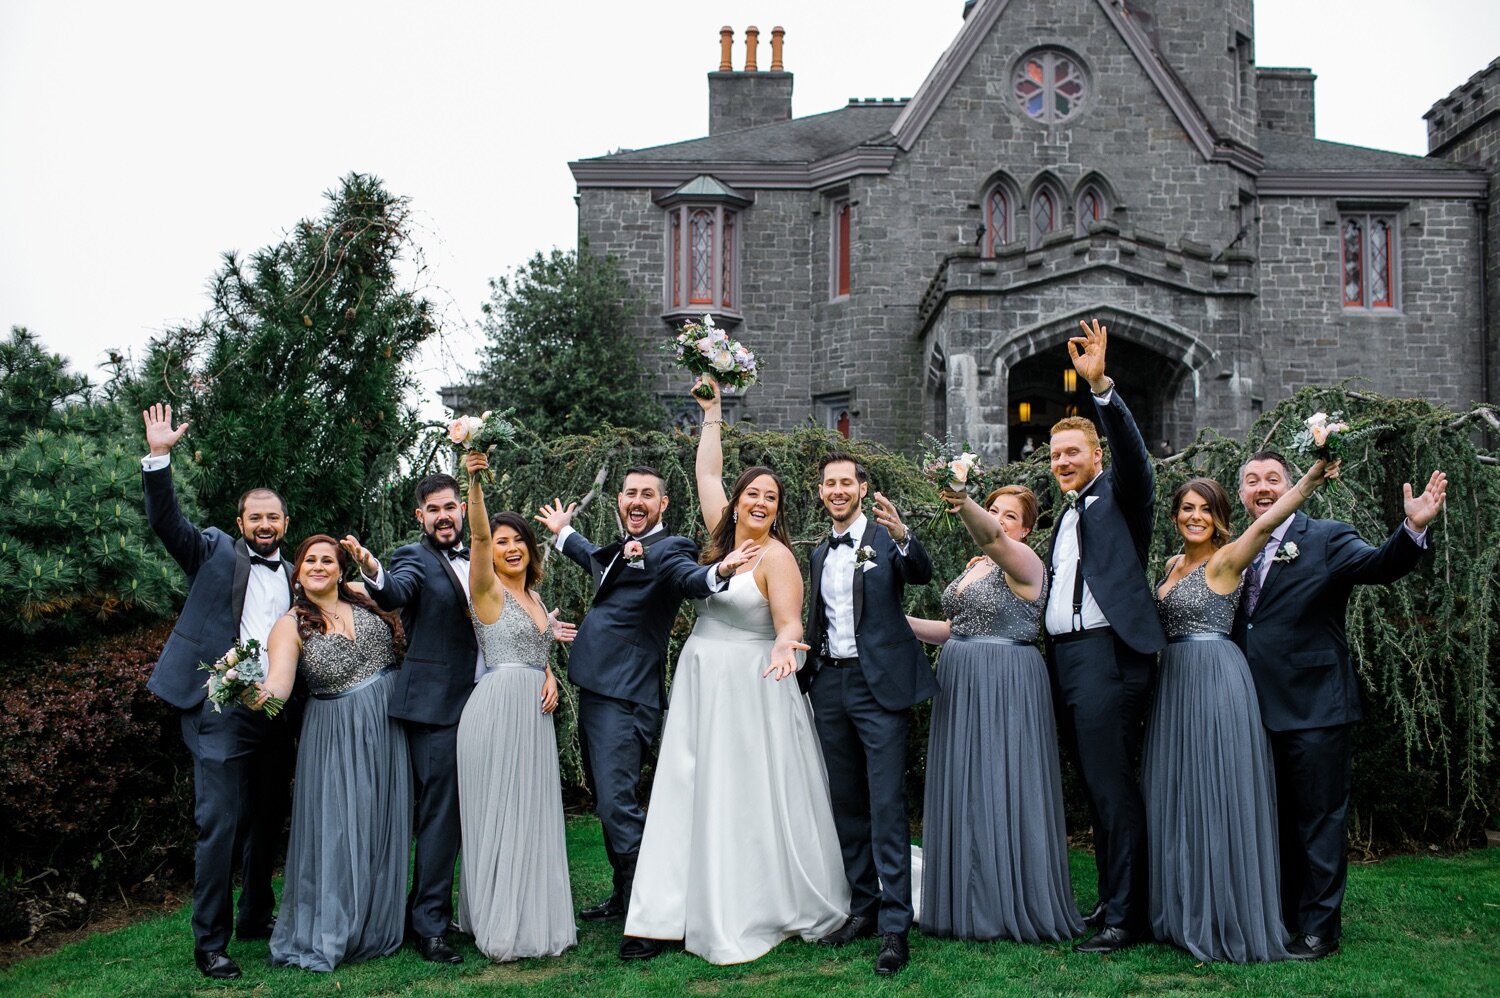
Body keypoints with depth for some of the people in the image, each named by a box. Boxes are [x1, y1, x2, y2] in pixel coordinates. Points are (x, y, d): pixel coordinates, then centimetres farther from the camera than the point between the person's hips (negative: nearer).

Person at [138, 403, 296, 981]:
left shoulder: (293, 576, 15)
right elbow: (166, 521, -10)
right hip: (223, 709, -5)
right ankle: (209, 942, 4)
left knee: (267, 821, 15)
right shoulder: (215, 552, 3)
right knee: (219, 825, -6)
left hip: (277, 712, 5)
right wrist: (158, 456, -20)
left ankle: (256, 916, 31)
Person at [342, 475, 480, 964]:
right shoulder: (414, 558, -6)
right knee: (440, 811, -5)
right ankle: (428, 925, 5)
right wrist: (374, 573, -49)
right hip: (436, 704, -7)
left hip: (480, 700, 7)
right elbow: (395, 593, -28)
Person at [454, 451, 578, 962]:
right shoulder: (488, 590, -5)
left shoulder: (532, 596, 17)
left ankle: (533, 919, 21)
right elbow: (478, 534, -21)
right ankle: (499, 926, 6)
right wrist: (474, 482, -35)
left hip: (534, 711, 7)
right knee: (498, 815, -2)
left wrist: (549, 676, 4)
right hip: (497, 708, -7)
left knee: (533, 813, 11)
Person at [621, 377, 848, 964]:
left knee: (749, 798, -1)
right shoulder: (722, 536, 8)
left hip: (749, 689, -7)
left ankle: (757, 911, 12)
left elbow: (790, 624, -14)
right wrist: (712, 414, 16)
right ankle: (669, 914, 8)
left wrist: (784, 649, -35)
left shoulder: (776, 555, -9)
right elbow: (707, 474, 15)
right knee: (689, 793, 5)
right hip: (700, 685, 7)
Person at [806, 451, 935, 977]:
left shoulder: (886, 537, -1)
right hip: (830, 684, 6)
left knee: (887, 805, -8)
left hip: (878, 682, -6)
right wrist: (808, 675, 10)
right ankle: (863, 909, 22)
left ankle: (895, 926, -4)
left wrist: (903, 536, -38)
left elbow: (921, 575, -20)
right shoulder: (819, 552, 16)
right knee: (846, 805, 11)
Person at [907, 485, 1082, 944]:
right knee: (964, 792, 11)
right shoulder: (974, 567, 16)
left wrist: (963, 502, -51)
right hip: (961, 685, 8)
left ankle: (1015, 906, 11)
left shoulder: (1025, 563, -10)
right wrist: (900, 621, 12)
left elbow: (991, 536, -32)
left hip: (1005, 686, -8)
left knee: (1004, 790, -2)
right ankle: (973, 904, 22)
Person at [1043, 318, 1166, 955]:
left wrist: (1100, 384, -30)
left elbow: (1132, 451, -20)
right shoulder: (1067, 515, 22)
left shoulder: (1120, 496, 0)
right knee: (1095, 787, 14)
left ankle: (1125, 917, 3)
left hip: (1108, 657, -8)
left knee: (1113, 786, -6)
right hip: (1064, 658, 8)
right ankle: (1111, 899, 23)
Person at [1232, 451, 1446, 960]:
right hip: (1258, 710, 6)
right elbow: (1234, 625, 10)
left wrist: (1413, 528, -41)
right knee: (1276, 819, 18)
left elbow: (1379, 565, -22)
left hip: (1312, 708, -6)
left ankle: (1319, 929, 15)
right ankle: (1281, 917, 32)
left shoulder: (1327, 538, -5)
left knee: (1319, 820, 4)